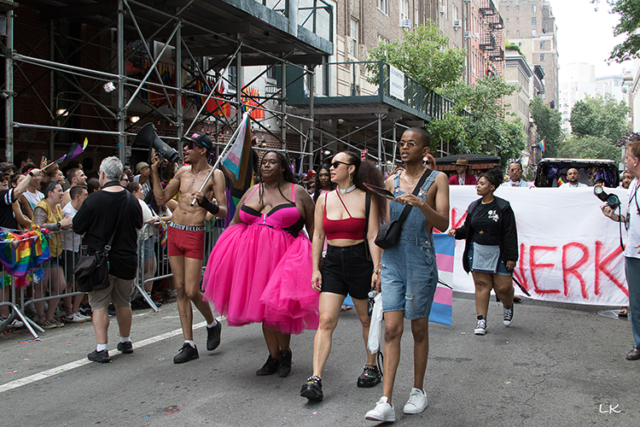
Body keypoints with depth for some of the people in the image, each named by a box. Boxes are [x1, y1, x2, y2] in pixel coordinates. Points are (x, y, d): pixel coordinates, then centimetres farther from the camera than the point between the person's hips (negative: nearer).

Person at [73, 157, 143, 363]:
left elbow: (77, 228, -5)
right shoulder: (132, 200, -2)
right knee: (123, 303, 18)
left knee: (99, 304, 3)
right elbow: (138, 226, 13)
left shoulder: (93, 201, -15)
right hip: (126, 259, 4)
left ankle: (101, 348, -1)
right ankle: (126, 342, 31)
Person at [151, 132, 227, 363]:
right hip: (174, 232, 6)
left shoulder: (215, 175, -5)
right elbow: (162, 199, 14)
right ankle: (189, 344, 13)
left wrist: (205, 202, -25)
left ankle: (212, 324, 23)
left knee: (192, 292, -8)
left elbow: (223, 212, -8)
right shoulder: (183, 171, 11)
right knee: (180, 290, 6)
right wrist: (155, 171, 9)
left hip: (194, 235, -6)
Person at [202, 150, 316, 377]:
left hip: (283, 256, -4)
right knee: (263, 308, 6)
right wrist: (222, 249, 9)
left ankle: (285, 352, 14)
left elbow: (313, 227, 4)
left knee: (276, 307, -11)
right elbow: (235, 223, 19)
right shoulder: (251, 192, 15)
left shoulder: (298, 193, 3)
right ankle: (273, 357, 20)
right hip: (253, 256, 5)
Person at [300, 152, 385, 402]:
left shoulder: (367, 199, -2)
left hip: (360, 261, -2)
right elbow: (318, 236, 9)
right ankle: (315, 379, -11)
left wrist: (377, 268, -11)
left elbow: (373, 236, -5)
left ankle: (372, 367, 32)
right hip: (332, 262, 2)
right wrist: (315, 269, 3)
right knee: (326, 320, -8)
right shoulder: (324, 200, 7)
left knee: (366, 319, 12)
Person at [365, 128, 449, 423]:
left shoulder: (437, 179, 1)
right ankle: (386, 403, -5)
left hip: (420, 258, -3)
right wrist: (378, 266, 16)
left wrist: (422, 204, -26)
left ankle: (418, 390, 25)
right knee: (392, 329, -4)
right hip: (392, 258, 3)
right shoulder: (391, 182, 12)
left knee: (419, 328, 7)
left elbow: (443, 224, -9)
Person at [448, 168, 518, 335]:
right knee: (481, 284, 4)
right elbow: (468, 228, 13)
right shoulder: (474, 207, 7)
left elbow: (510, 234, -8)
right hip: (477, 251, 4)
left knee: (502, 286, 1)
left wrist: (511, 257, -10)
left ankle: (508, 306, 34)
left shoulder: (503, 207, -7)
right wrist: (456, 232, -9)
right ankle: (481, 320, 9)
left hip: (498, 253, -4)